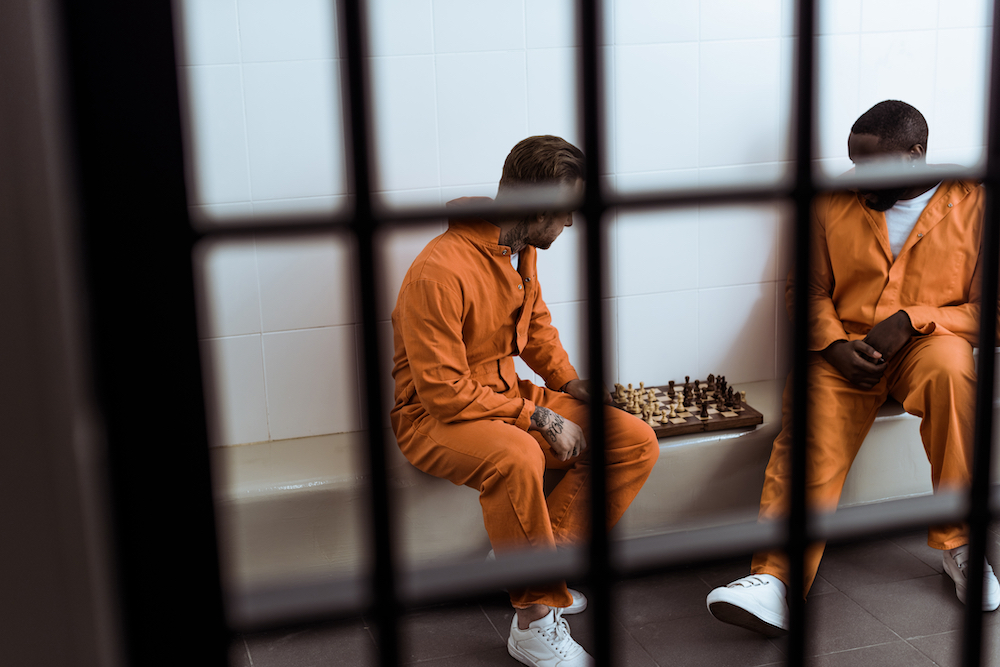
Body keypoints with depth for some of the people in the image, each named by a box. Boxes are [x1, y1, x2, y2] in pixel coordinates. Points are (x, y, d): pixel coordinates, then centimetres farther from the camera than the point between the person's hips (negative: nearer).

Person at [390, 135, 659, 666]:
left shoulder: (521, 250, 3)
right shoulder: (439, 273, -24)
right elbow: (446, 392, -24)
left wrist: (571, 383, 4)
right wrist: (538, 416, -22)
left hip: (507, 397, 8)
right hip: (434, 417, -8)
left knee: (636, 442, -8)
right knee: (515, 457, -41)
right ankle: (536, 618, -23)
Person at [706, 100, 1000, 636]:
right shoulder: (834, 203, 11)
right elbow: (809, 287, 14)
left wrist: (911, 320, -15)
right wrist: (833, 342, -7)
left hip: (928, 344, -1)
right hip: (845, 347, 1)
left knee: (949, 368, -36)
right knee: (810, 436, -27)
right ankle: (774, 581, -38)